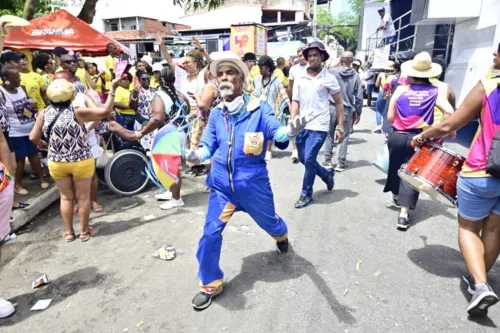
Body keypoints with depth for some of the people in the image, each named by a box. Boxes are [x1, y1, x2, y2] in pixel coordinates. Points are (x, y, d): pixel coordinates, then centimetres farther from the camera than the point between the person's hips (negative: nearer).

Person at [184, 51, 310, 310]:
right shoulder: (216, 114, 0)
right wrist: (195, 154, -24)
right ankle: (210, 284, 20)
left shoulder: (259, 108, -10)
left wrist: (289, 131, -45)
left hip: (253, 181, -2)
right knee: (211, 232, -2)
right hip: (221, 182, 2)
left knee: (267, 221, 21)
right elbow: (208, 145, -1)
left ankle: (281, 235, 61)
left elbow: (275, 132, -21)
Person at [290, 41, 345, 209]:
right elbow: (295, 102, 5)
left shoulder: (329, 78, -3)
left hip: (319, 126, -5)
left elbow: (339, 103, 3)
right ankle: (327, 175, 38)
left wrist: (340, 127, -2)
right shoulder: (300, 78, 6)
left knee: (309, 160, -9)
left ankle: (306, 194, 10)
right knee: (303, 159, 12)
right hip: (302, 125, 5)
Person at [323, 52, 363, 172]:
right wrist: (358, 112, 11)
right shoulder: (355, 75, -1)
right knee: (344, 136, 8)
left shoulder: (332, 71, -6)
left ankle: (327, 160, 16)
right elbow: (359, 96, 1)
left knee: (329, 134, 12)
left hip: (332, 107, 0)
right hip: (346, 109, 0)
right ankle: (341, 163, 10)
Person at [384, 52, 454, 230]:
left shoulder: (400, 89, 0)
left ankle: (397, 196, 45)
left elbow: (390, 117, 1)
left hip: (397, 136, 1)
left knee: (396, 167, 22)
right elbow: (449, 112, -13)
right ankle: (404, 214, -1)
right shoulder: (434, 92, -2)